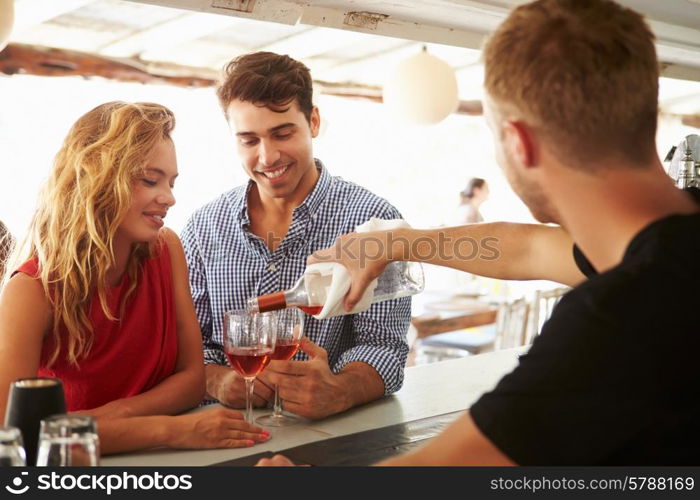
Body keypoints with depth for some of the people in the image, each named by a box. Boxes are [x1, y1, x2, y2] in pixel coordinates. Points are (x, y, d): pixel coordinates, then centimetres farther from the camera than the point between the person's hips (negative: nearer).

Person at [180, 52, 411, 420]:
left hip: (329, 432, -2)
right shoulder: (204, 227, 6)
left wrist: (337, 393, -31)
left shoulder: (371, 220, -5)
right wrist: (217, 380, -17)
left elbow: (383, 345, -10)